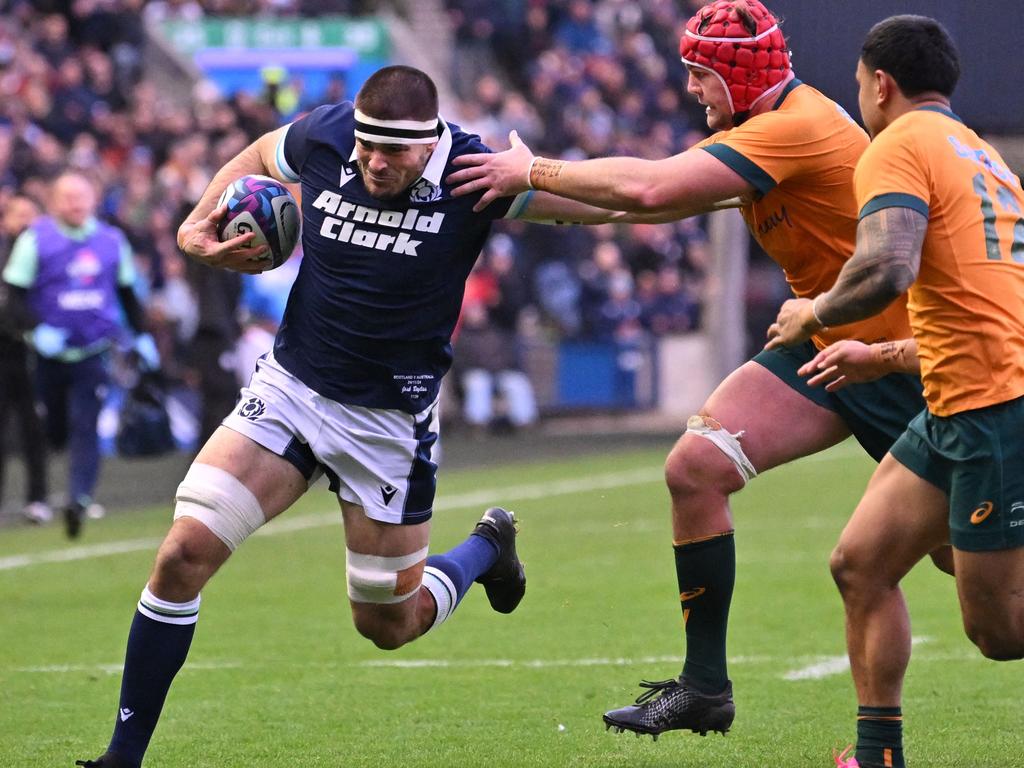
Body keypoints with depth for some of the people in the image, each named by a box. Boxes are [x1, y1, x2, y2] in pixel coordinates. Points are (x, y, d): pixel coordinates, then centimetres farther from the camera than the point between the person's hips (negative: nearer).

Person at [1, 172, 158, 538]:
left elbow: (127, 291, 17)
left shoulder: (112, 240, 4)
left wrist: (142, 335, 12)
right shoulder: (36, 239, -6)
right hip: (50, 353, 0)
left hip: (95, 353, 0)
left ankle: (79, 498, -21)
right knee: (53, 432, 9)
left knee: (85, 427, -14)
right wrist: (38, 328, -21)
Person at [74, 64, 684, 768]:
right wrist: (198, 226, 0)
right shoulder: (323, 138, -10)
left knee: (390, 625, 10)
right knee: (184, 554, -14)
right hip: (290, 385, 2)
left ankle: (488, 547, 43)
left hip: (390, 420, -2)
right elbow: (255, 157, 13)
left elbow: (607, 200, -12)